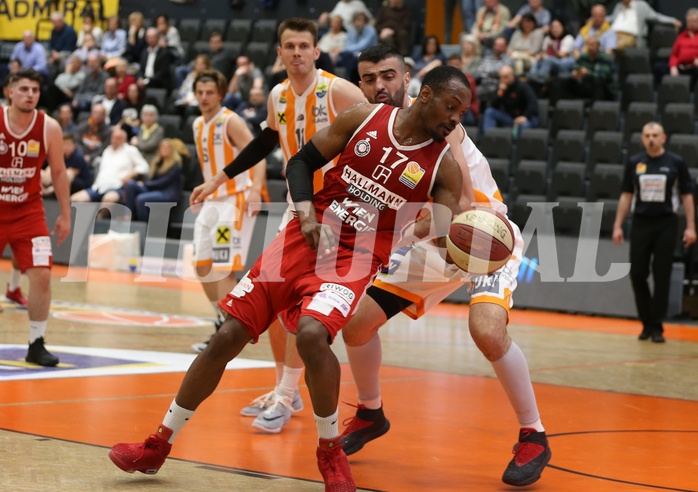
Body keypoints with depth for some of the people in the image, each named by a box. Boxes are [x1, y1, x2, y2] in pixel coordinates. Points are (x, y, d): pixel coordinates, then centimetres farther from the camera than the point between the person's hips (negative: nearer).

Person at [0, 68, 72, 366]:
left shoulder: (49, 128, -8)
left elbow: (58, 172, 4)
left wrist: (65, 215, 4)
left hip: (28, 212, 1)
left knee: (41, 274, -12)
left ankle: (36, 345, 0)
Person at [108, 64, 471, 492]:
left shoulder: (444, 165, -5)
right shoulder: (365, 118, -2)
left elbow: (445, 244, -6)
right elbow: (302, 162, 6)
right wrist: (307, 214, -10)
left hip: (354, 260, -2)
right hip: (305, 240, 2)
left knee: (312, 334, -32)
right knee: (228, 338, 1)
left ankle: (331, 452, -9)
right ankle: (159, 445, 16)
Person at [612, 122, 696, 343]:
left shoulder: (676, 162, -1)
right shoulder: (634, 163, 5)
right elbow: (626, 195, 10)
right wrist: (618, 225, 5)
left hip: (666, 225, -2)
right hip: (641, 223, 2)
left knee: (662, 277, 0)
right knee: (637, 274, 0)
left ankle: (656, 327, 7)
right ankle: (646, 323, 16)